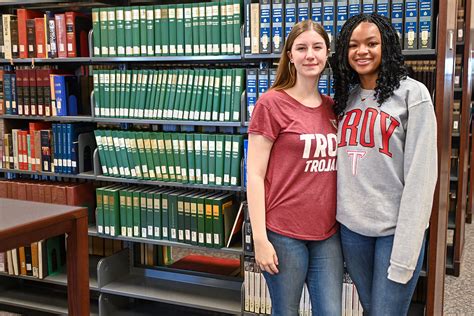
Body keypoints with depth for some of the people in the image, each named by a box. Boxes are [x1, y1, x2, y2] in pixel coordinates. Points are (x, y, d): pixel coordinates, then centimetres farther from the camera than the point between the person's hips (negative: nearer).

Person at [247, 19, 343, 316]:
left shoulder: (332, 107, 8)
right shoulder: (271, 103, -8)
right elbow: (255, 175, -10)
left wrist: (343, 225, 10)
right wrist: (260, 239, -13)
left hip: (328, 233, 5)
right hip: (283, 233, -5)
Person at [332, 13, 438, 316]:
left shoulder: (412, 94, -7)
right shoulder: (347, 96, 9)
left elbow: (421, 174, -13)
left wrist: (405, 251, -16)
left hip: (395, 228, -5)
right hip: (351, 224, 5)